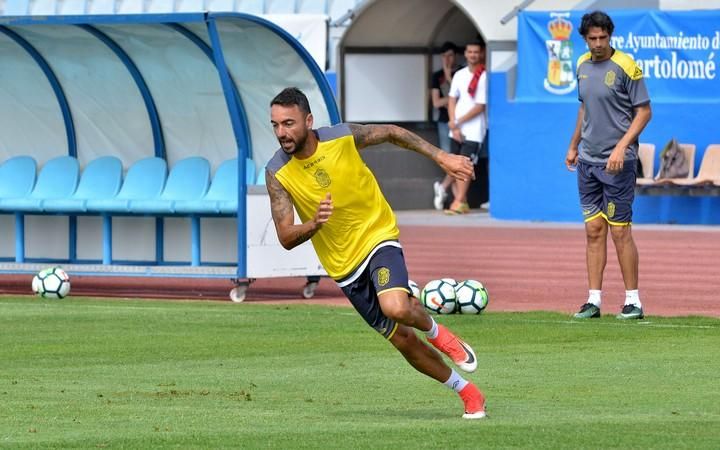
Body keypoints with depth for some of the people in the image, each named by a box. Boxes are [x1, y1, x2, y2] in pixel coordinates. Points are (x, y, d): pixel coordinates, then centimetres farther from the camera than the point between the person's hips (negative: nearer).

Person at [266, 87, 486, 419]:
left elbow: (392, 133, 4)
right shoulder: (277, 173, -14)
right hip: (344, 264, 2)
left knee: (396, 307, -31)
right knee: (403, 340, 4)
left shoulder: (343, 137, -16)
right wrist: (315, 223, -38)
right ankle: (468, 393, 24)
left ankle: (436, 332, 5)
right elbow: (286, 238, -17)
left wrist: (441, 157, 1)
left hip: (377, 235, -2)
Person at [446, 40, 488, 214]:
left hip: (473, 129, -6)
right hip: (456, 129, 6)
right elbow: (452, 100, 11)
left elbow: (480, 106, -11)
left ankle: (459, 202, -13)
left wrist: (458, 122, -9)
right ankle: (461, 201, 9)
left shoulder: (484, 77, -8)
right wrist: (454, 125, -2)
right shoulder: (459, 75, 10)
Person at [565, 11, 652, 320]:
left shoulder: (626, 67, -10)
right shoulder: (583, 65, 10)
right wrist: (574, 146, 22)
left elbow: (644, 111, -8)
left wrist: (621, 147, -17)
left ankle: (633, 302, 1)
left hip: (617, 162, -6)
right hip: (588, 161, 6)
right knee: (593, 230, 6)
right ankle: (594, 300, 8)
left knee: (620, 231, -5)